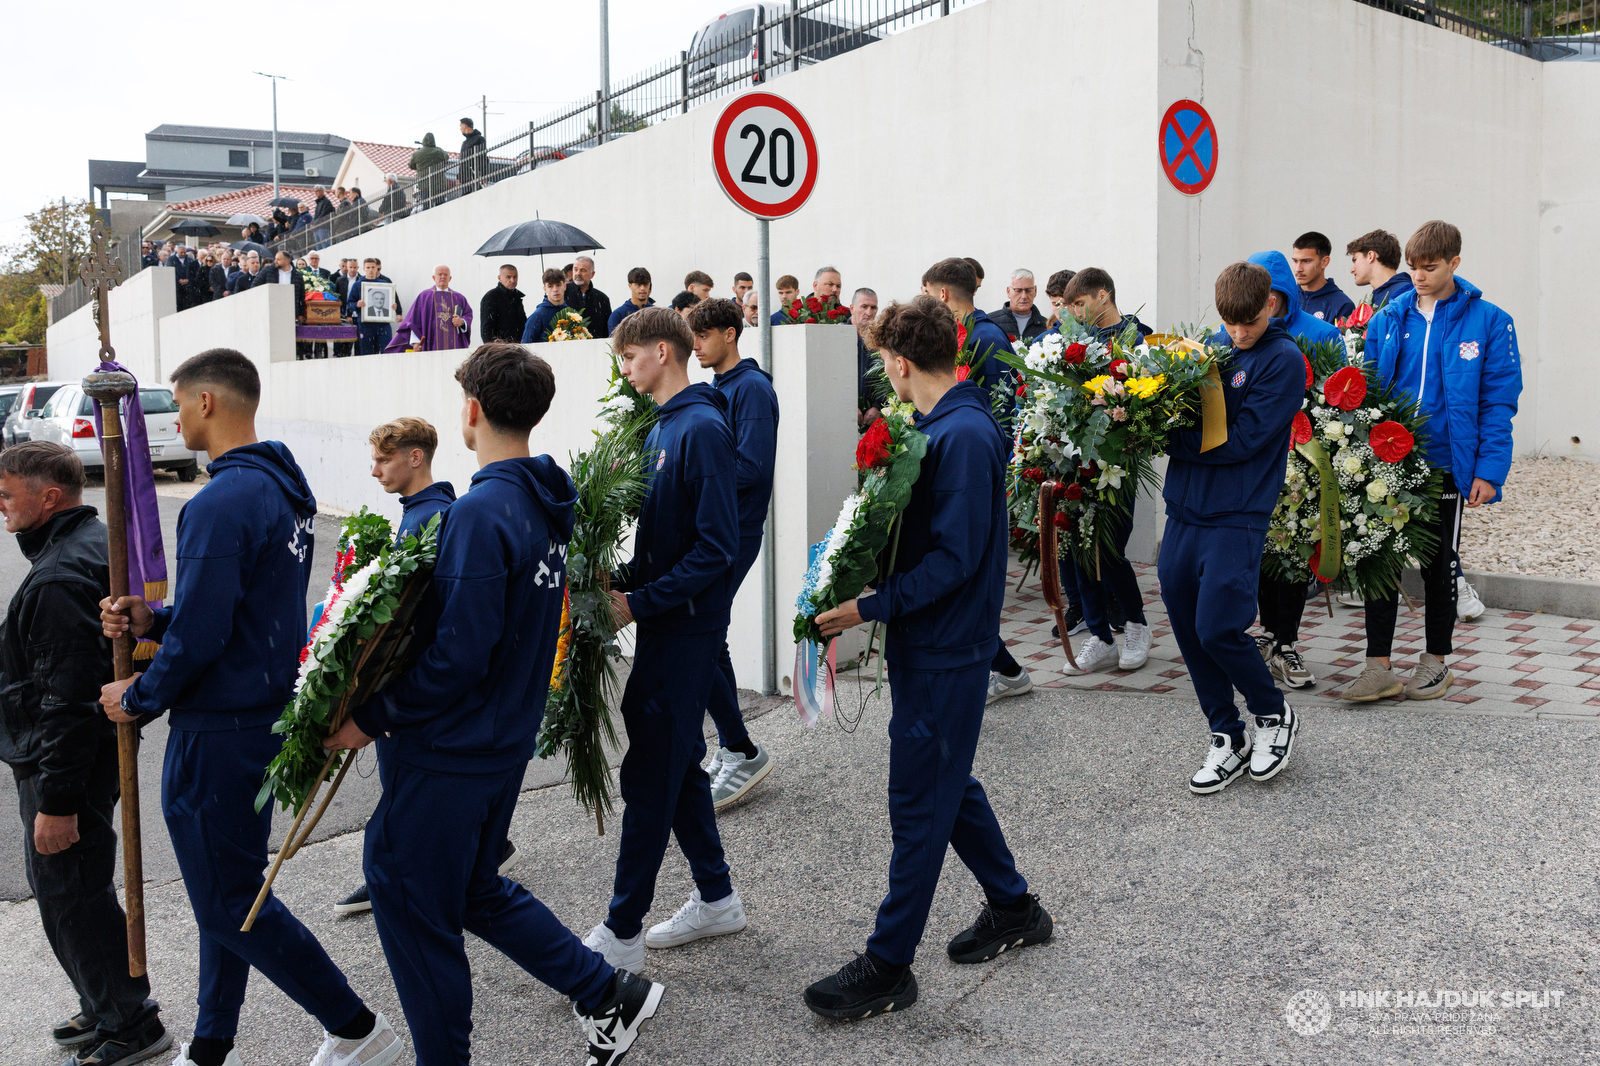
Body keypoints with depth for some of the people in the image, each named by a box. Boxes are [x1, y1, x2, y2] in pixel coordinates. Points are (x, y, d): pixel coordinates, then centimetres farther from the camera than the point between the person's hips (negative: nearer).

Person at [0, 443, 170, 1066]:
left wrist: (57, 800, -23)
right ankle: (105, 1009, 34)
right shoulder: (97, 541, 10)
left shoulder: (59, 580, -24)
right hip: (96, 749, 11)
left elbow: (68, 700, -26)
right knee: (60, 887, 21)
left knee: (70, 897, 0)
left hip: (64, 761, -11)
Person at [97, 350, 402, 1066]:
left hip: (219, 730, -10)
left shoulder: (222, 503, -23)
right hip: (267, 713, 10)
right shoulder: (285, 490, 9)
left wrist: (139, 699, -8)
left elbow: (201, 637, -25)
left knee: (230, 901, 2)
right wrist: (151, 620, 5)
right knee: (227, 888, 19)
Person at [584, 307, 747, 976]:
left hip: (688, 629, -10)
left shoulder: (702, 429, -17)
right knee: (676, 761, 16)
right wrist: (623, 583, 3)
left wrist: (638, 602, -20)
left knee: (650, 772, -3)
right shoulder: (663, 427, 12)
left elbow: (716, 547, -22)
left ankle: (622, 935, 7)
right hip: (666, 621, 10)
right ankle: (717, 899, 29)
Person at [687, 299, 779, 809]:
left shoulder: (751, 388, -11)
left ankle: (744, 751, 2)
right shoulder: (714, 388, 17)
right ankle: (731, 753, 23)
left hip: (732, 533, -10)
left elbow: (752, 466, -21)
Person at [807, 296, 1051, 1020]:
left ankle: (887, 967, 13)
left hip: (944, 653, -10)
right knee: (946, 785, 21)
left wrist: (870, 607, -25)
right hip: (932, 642, 10)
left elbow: (954, 557, -25)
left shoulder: (962, 435, -21)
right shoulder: (945, 424, 9)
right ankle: (1014, 909, 38)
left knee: (919, 805, 0)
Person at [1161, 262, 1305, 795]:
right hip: (1186, 509, 6)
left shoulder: (1284, 360, -6)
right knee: (1186, 626, 7)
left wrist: (1167, 438, -14)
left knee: (1216, 627, -10)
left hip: (1237, 516, -6)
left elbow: (1240, 440, -15)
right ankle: (1228, 738, 24)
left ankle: (1275, 715, 19)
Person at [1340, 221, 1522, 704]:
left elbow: (1498, 403, -5)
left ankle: (1435, 662, 26)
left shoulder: (1489, 323, -3)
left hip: (1447, 463, -2)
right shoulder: (1387, 320, 4)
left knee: (1440, 563, 11)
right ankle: (1379, 667, 11)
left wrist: (1489, 470, -13)